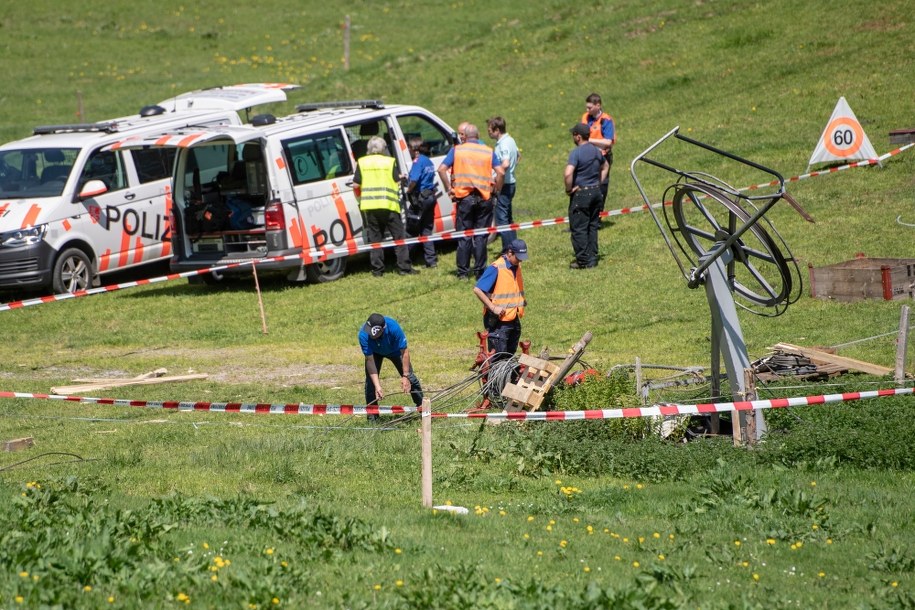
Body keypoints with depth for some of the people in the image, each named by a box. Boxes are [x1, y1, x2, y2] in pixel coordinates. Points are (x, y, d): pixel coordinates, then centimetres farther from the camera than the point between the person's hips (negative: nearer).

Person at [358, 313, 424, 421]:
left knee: (409, 378, -1)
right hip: (375, 352, 0)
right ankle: (372, 414, -1)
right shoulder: (364, 335, -40)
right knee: (370, 379, -14)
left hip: (395, 350, 0)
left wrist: (405, 376, -36)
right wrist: (377, 386, -40)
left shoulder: (394, 328, -43)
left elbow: (404, 352, -33)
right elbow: (370, 360, -35)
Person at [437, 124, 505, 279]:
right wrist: (496, 189, 6)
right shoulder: (488, 152, 5)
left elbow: (441, 169, -6)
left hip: (464, 197, -1)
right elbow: (500, 172, -6)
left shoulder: (457, 151, 4)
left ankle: (462, 272, 4)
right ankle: (479, 271, 6)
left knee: (464, 236, 5)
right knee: (480, 236, 7)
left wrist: (449, 188, 1)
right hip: (484, 197, 1)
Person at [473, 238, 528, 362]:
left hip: (514, 319, 8)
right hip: (498, 321, -8)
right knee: (498, 357, -9)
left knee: (510, 355, 13)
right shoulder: (496, 268, -16)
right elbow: (477, 290, -19)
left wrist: (522, 301, 11)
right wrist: (493, 307, -20)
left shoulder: (517, 267, 9)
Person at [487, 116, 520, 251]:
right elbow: (518, 156, 30)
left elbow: (505, 164, -36)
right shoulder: (510, 140, 11)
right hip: (511, 182, 10)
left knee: (501, 218, -6)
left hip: (504, 185, -10)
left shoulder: (503, 145, -20)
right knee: (508, 218, 17)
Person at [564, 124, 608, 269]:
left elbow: (568, 173, -29)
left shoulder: (576, 152, -17)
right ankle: (592, 258, 17)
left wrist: (569, 189, -14)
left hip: (581, 193, -7)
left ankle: (583, 260, 2)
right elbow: (605, 166, 25)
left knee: (579, 228, 1)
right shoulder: (596, 151, 7)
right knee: (593, 226, 14)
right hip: (596, 192, 7)